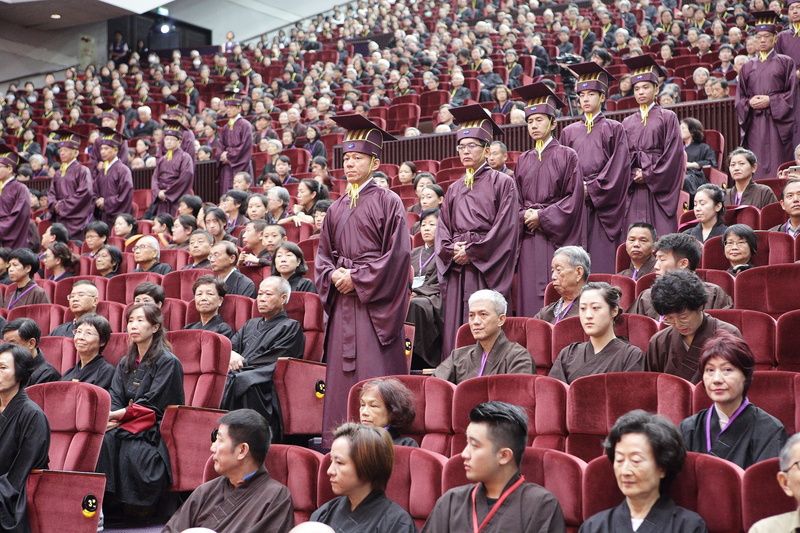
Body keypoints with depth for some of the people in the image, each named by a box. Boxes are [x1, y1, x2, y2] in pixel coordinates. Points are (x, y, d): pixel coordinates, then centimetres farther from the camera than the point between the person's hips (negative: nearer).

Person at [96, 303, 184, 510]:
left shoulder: (168, 362, -3)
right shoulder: (125, 363, 19)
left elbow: (151, 406, -10)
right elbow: (114, 399, 8)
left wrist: (114, 416, -16)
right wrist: (112, 420, -15)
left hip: (153, 433, -6)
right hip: (127, 428, 6)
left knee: (108, 441, -30)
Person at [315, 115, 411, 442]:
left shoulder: (387, 202, -3)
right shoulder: (336, 209, 16)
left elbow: (398, 253, -10)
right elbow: (323, 254, 18)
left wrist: (357, 277, -12)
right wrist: (333, 275, -4)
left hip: (374, 302, -6)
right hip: (343, 304, 6)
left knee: (374, 375, -8)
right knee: (342, 376, 6)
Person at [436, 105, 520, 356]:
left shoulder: (502, 183, 2)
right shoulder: (454, 189, 19)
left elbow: (505, 227, -7)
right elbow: (443, 228, 15)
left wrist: (472, 251, -11)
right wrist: (451, 250, -6)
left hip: (487, 269, -5)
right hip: (456, 270, 5)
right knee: (455, 331, 2)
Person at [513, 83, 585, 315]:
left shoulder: (566, 156, 2)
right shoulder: (523, 161, 16)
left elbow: (574, 197, -5)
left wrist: (542, 216, -10)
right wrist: (524, 216, -5)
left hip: (556, 238, -4)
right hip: (529, 241, 4)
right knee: (529, 296, 0)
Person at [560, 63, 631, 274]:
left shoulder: (614, 129, 7)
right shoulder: (569, 132, 16)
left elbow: (619, 167, -3)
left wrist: (591, 189, -10)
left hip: (603, 206, -3)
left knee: (603, 262, -7)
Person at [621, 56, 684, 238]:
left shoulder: (667, 118, 5)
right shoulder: (628, 123, 16)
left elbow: (673, 153, -4)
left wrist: (648, 175, -9)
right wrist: (633, 175, -7)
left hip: (658, 188, -3)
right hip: (634, 190, 3)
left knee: (661, 235, -8)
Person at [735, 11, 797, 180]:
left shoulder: (785, 62, 7)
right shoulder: (748, 67, 16)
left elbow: (791, 93, 0)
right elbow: (739, 97, 13)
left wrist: (770, 101, -12)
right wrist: (749, 102, -8)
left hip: (777, 123, -3)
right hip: (754, 124, 3)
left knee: (777, 165, -6)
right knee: (758, 167, -1)